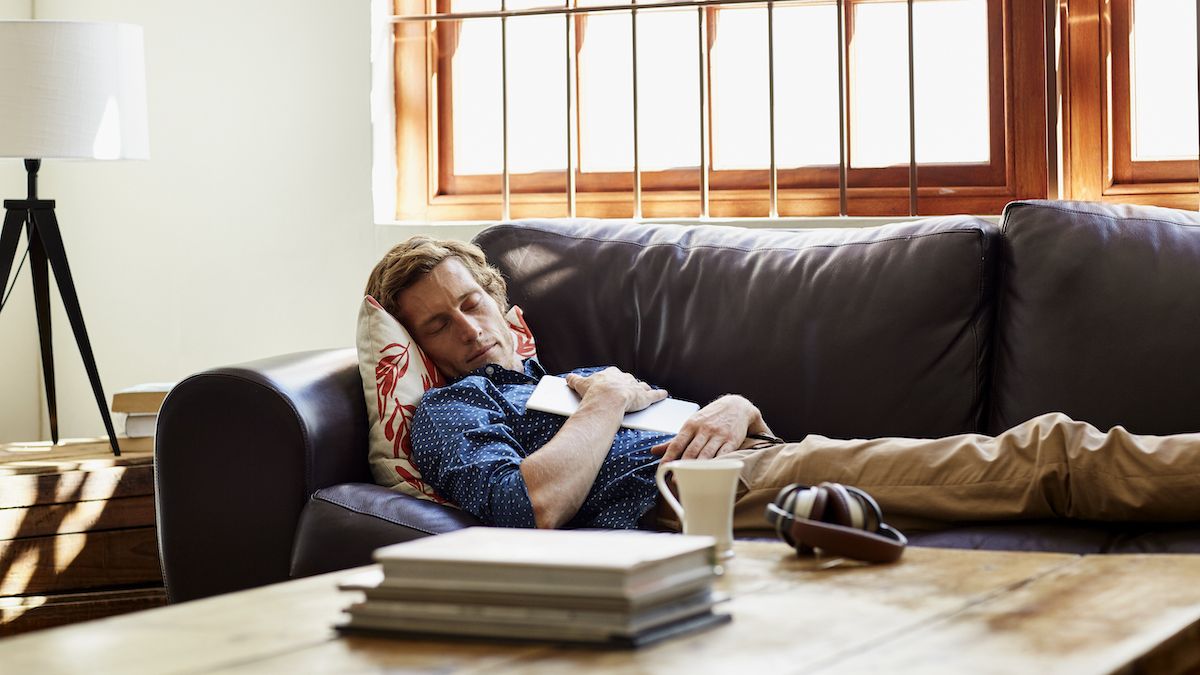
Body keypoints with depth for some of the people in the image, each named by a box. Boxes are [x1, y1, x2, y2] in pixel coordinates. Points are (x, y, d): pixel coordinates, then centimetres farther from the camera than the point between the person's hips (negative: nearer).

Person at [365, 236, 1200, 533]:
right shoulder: (451, 410, 13)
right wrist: (607, 402, 1)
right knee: (1032, 458, -20)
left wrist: (734, 408, 4)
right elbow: (533, 505, -11)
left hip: (762, 455, 8)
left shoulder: (577, 377, 35)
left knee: (1034, 448, -11)